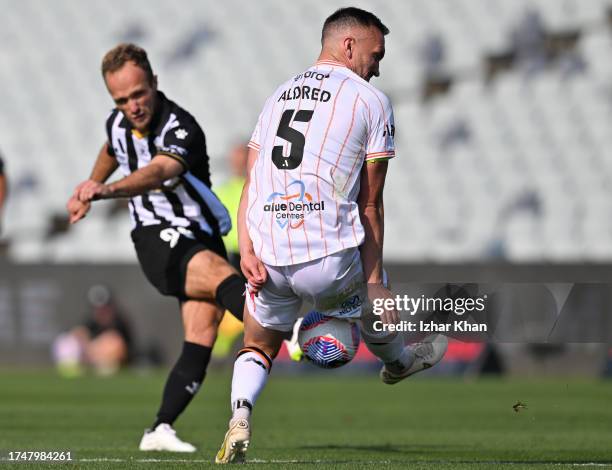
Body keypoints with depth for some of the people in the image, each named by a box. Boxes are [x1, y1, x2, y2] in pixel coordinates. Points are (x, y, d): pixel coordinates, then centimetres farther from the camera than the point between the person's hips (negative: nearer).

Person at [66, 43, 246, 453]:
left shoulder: (181, 128, -20)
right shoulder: (118, 123, 1)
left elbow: (157, 172, -42)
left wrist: (106, 190, -60)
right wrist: (87, 193, 42)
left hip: (201, 239, -1)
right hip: (157, 239, 1)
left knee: (203, 334, -17)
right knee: (223, 275, -29)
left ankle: (160, 430, -12)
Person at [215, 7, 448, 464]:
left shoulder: (279, 95, 21)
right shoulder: (371, 100, 5)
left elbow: (251, 182, 8)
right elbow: (370, 205, 3)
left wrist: (247, 250, -1)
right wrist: (373, 280, 6)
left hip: (267, 256, 4)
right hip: (328, 258, -4)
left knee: (258, 349, 23)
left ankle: (241, 414, -4)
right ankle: (399, 362, 55)